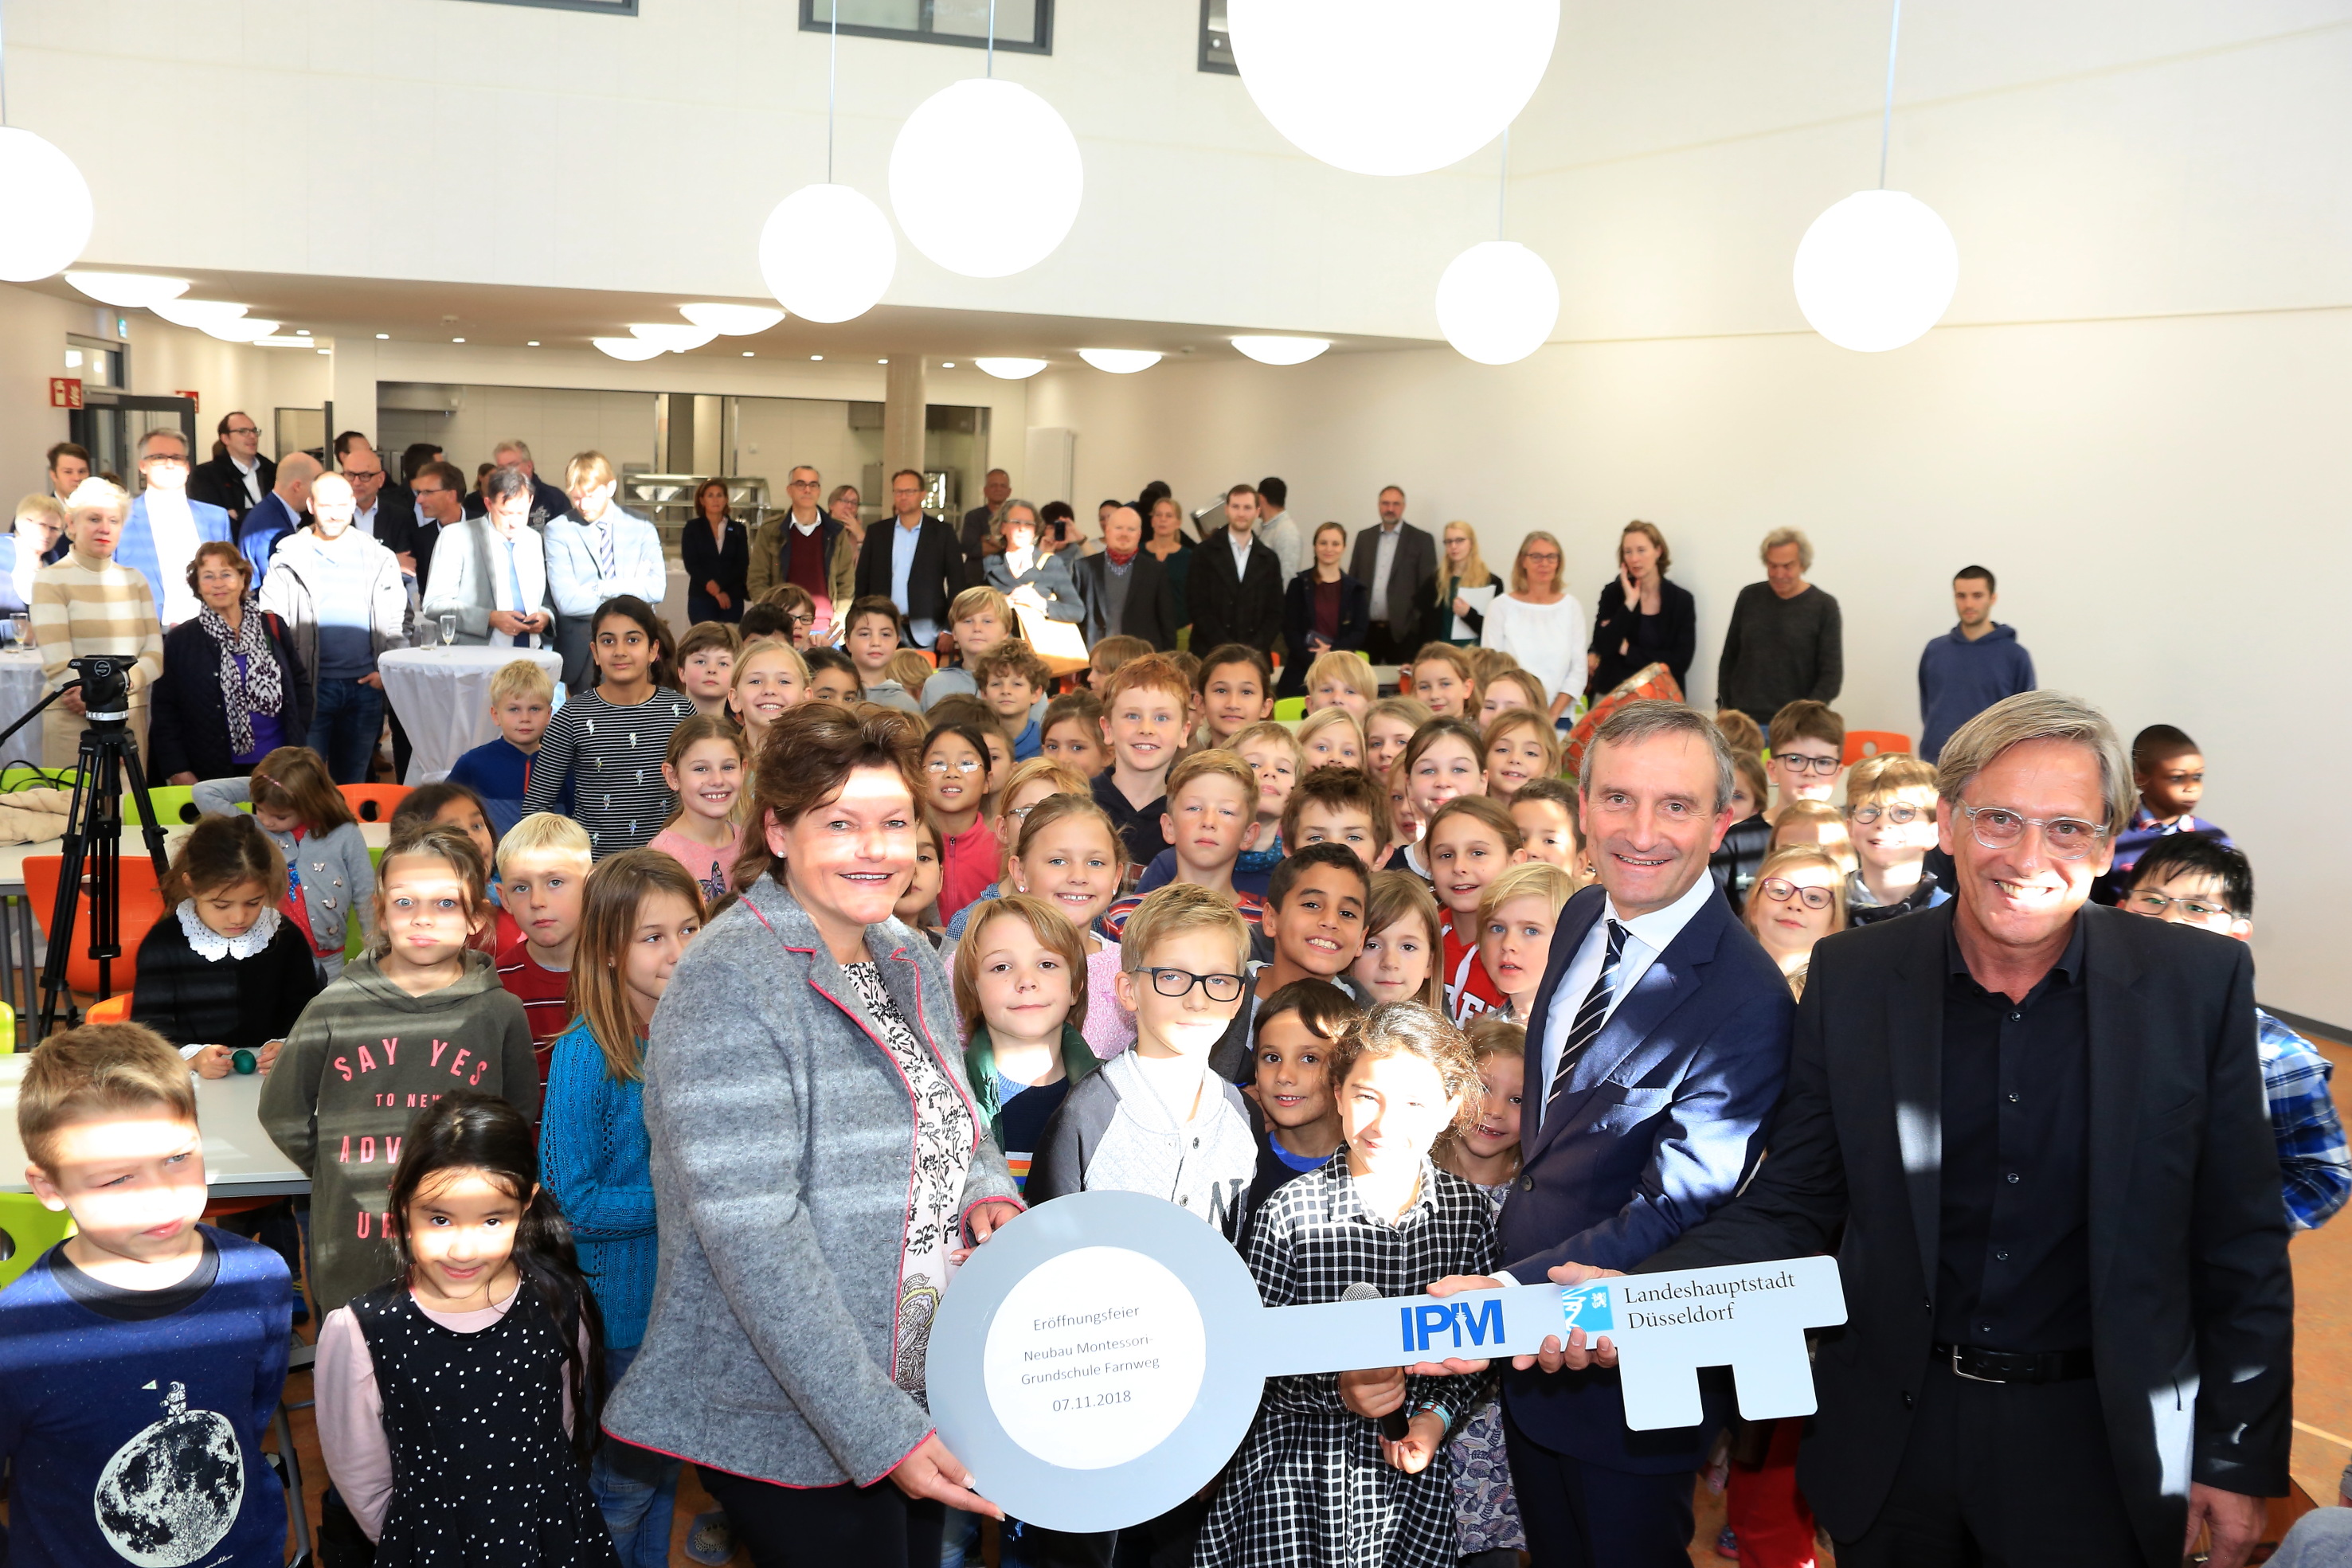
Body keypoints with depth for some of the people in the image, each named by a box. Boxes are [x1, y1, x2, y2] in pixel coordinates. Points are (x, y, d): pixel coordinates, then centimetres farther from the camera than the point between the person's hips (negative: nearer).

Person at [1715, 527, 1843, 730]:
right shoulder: (1749, 597, 8)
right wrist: (1723, 710, 7)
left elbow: (1831, 674, -2)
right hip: (1742, 720, 2)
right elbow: (1729, 658, 15)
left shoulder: (1823, 607, -1)